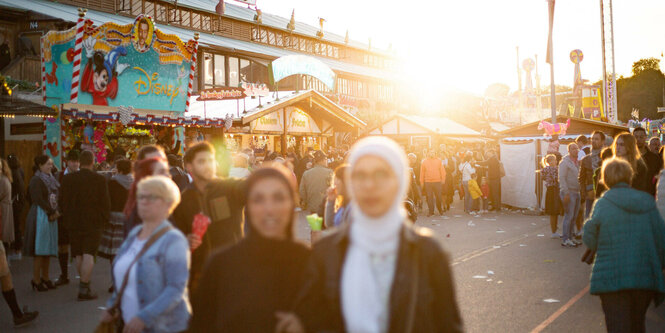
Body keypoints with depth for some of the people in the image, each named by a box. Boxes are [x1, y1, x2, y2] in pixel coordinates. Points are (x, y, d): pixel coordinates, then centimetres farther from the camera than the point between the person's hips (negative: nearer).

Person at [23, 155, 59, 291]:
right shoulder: (36, 180, -10)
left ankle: (45, 278, 20)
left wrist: (55, 211, -1)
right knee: (39, 249, -5)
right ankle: (36, 280, 2)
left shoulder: (50, 179, 15)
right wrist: (52, 211, -12)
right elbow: (38, 200, -16)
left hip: (51, 216, 8)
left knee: (47, 249, 11)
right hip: (40, 217, -8)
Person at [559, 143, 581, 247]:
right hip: (569, 192, -8)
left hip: (577, 192, 8)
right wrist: (566, 193, -19)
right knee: (569, 216, -8)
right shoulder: (565, 162, -7)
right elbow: (562, 178, -14)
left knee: (574, 216, 10)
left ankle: (570, 237, 18)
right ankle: (565, 240, -5)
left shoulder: (578, 162, 17)